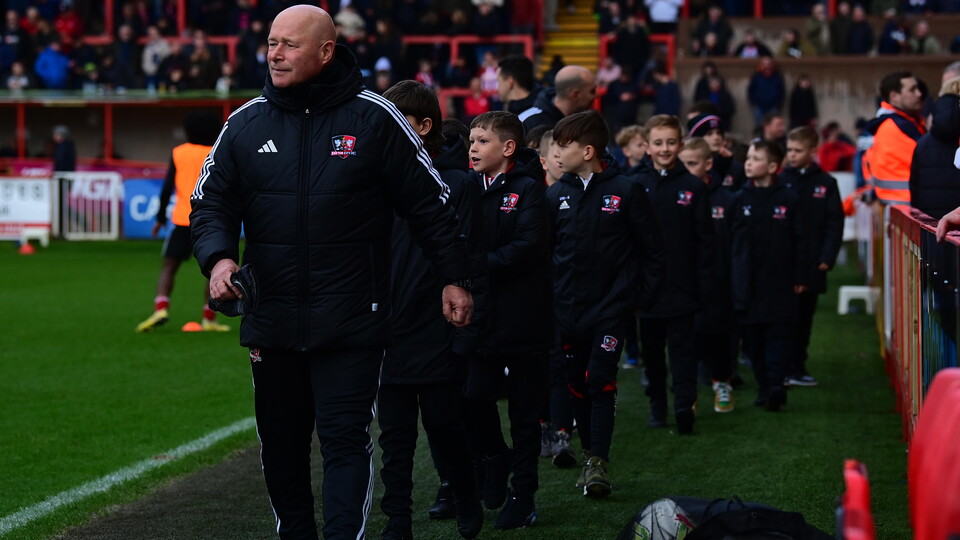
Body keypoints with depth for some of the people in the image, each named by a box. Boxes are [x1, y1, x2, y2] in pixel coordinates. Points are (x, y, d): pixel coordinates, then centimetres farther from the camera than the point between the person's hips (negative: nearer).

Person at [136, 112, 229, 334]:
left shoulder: (178, 153, 7)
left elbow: (167, 188, 3)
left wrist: (160, 218, 9)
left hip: (182, 221, 1)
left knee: (169, 267, 5)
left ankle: (160, 309, -15)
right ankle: (209, 319, 5)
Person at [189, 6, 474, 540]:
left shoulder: (372, 117, -2)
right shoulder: (246, 124, 5)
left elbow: (429, 202, 4)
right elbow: (210, 202, 10)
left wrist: (454, 277, 4)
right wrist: (218, 256, -10)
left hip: (351, 321, -4)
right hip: (271, 318, 4)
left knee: (345, 439, -8)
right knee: (280, 444, 13)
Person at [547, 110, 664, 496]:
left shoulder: (626, 191, -5)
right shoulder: (556, 195, 5)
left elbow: (652, 249, -1)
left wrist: (643, 295, -4)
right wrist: (546, 296, 3)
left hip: (612, 306, -4)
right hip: (568, 308, 4)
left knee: (600, 381, -11)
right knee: (576, 383, 7)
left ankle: (598, 463, -10)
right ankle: (589, 453, 20)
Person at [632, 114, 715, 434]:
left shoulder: (693, 187, 0)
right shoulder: (636, 187, 2)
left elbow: (704, 239, 0)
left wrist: (705, 282, -5)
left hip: (681, 287, -2)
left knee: (681, 347, -5)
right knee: (652, 350, 11)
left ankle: (684, 404, -11)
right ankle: (657, 405, 21)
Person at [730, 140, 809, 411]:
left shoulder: (788, 199, -1)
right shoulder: (741, 200, 6)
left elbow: (799, 241, 1)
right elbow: (730, 240, 8)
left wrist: (800, 277, -1)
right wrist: (730, 276, 5)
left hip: (778, 283, -3)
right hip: (747, 284, 3)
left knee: (777, 335, -5)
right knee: (753, 338, 4)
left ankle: (776, 386, -9)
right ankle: (764, 387, 12)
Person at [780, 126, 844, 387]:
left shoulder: (826, 183, 4)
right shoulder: (780, 181, 0)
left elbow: (835, 223, 2)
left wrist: (827, 258, -6)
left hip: (811, 265, 2)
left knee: (804, 317, 10)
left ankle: (797, 368, 18)